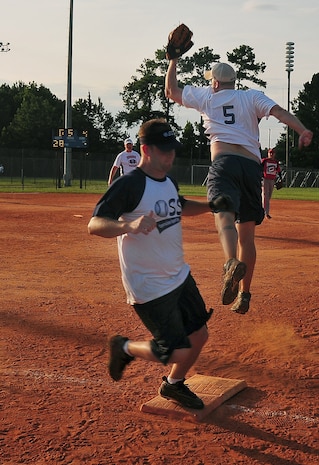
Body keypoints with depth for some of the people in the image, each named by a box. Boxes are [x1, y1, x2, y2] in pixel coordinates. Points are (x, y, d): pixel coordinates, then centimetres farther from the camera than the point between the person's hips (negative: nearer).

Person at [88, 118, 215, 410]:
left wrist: (210, 206, 12)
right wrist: (129, 225, -45)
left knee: (198, 336, 14)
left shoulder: (169, 181, 7)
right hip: (150, 288, -8)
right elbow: (94, 224, -27)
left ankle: (173, 385, 39)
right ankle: (125, 348, 20)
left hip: (180, 277, 8)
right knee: (177, 352, -7)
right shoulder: (129, 185, -20)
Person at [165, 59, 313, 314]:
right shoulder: (252, 96, 20)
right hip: (253, 167, 3)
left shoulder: (207, 96, 19)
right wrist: (303, 131, -12)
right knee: (246, 234, 10)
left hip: (224, 163, -3)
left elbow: (171, 90, 29)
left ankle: (232, 264, -56)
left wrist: (173, 60, 39)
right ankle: (244, 295, 13)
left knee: (224, 217, -25)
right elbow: (279, 111, 2)